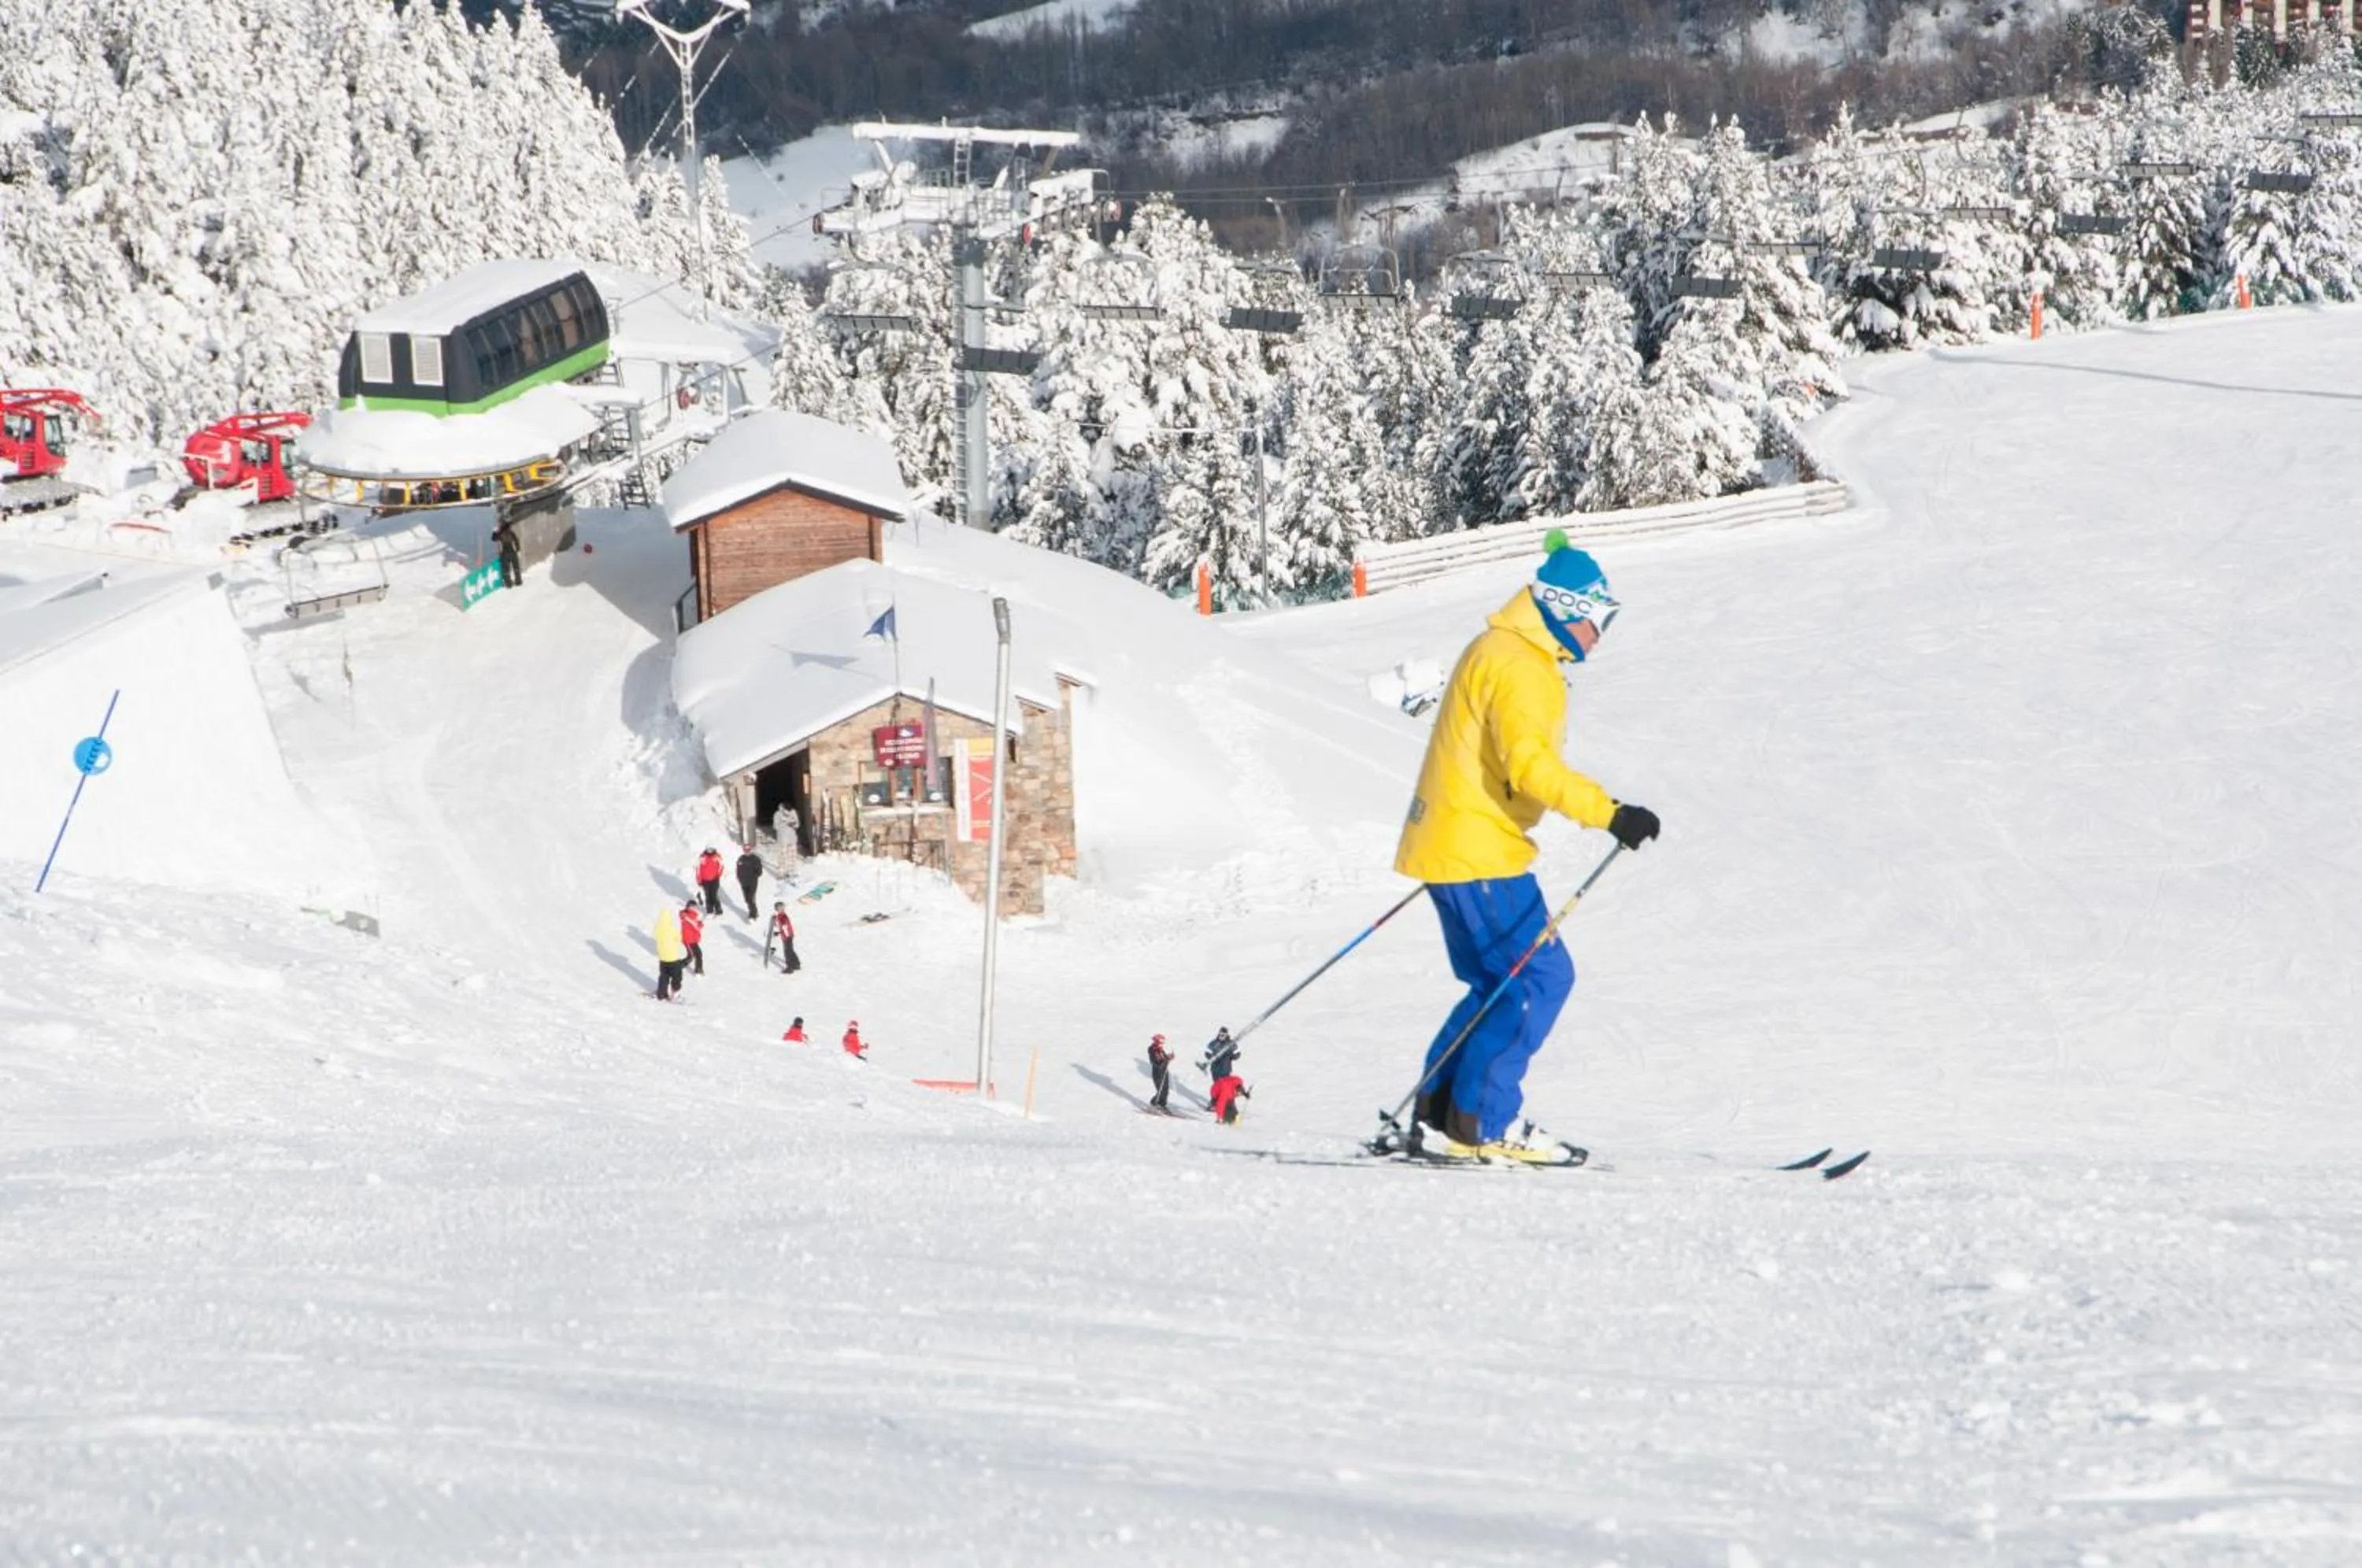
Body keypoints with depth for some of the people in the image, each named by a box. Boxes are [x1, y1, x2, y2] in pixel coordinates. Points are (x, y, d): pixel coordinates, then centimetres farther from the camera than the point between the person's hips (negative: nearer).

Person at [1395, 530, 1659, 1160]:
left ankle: (1440, 1112, 15)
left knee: (1501, 987, 16)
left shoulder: (1497, 651, 17)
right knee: (1542, 978, -8)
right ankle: (1482, 1120, -7)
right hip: (1479, 852, -11)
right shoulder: (1519, 665, -16)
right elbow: (1529, 763, -29)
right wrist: (1608, 812, -33)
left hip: (1449, 843, 11)